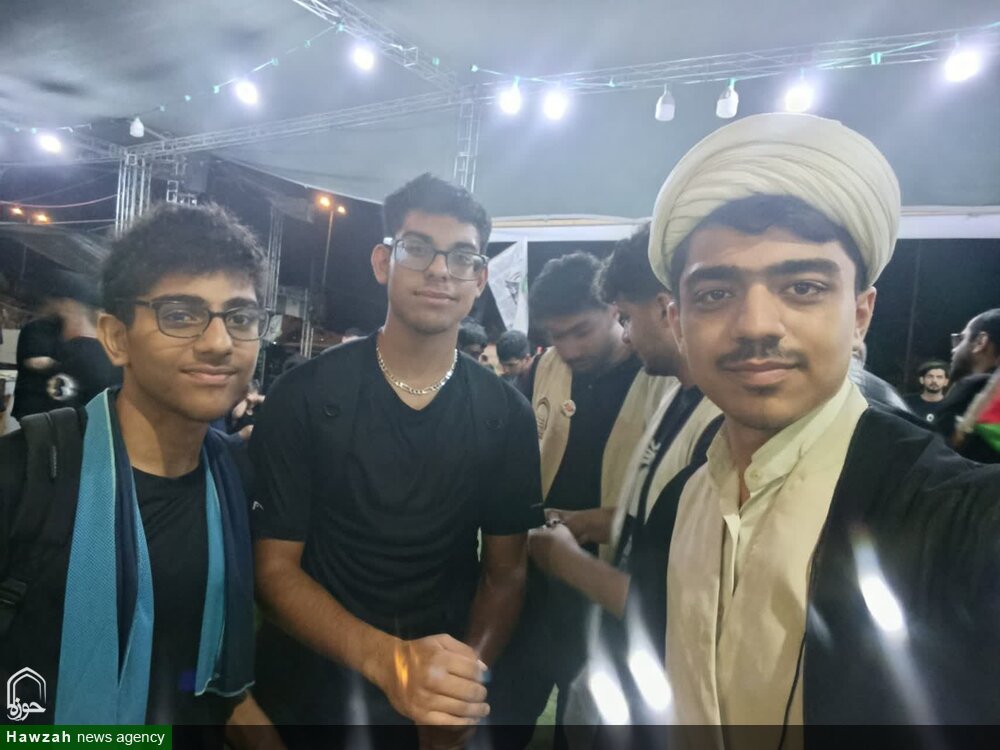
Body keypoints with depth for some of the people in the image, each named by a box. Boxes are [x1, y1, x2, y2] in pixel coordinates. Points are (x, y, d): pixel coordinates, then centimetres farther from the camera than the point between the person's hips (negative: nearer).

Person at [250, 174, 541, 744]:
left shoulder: (508, 416, -8)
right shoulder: (304, 397, -13)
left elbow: (506, 572, -3)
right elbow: (275, 568, -13)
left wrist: (466, 670, -22)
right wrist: (387, 660, -28)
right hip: (313, 681, -1)